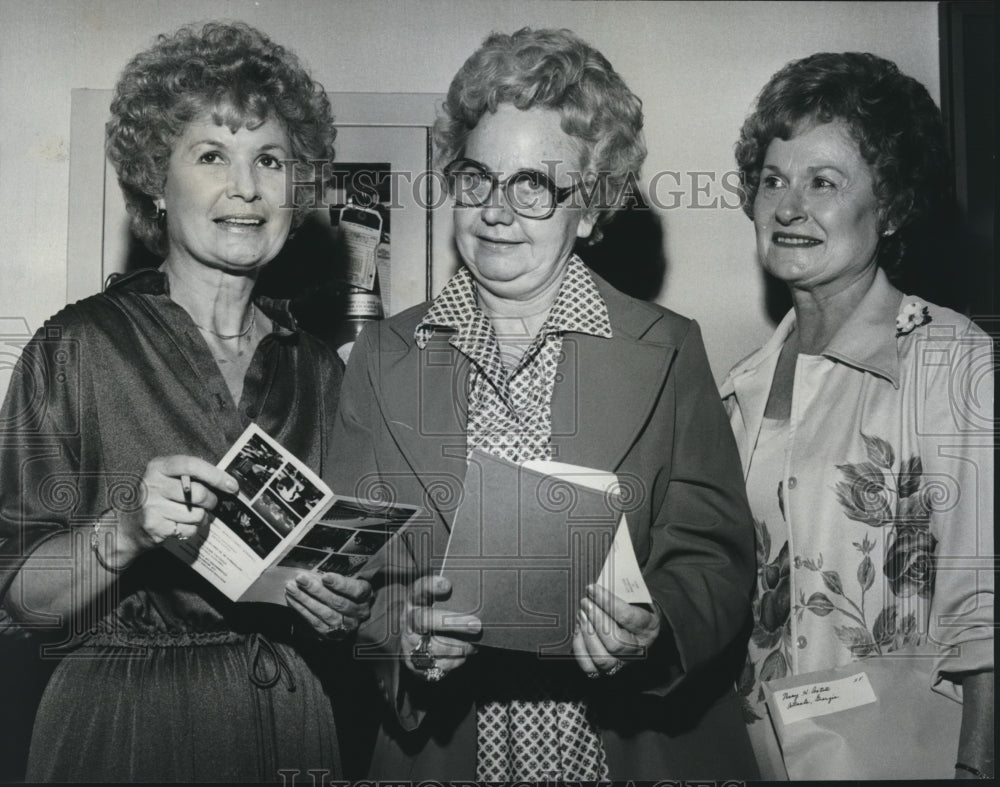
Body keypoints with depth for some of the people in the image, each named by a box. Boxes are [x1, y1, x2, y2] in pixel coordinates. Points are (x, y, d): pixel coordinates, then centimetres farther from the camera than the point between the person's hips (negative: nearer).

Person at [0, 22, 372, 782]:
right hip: (122, 725, -3)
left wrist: (350, 606, -6)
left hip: (295, 720, 4)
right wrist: (123, 532, -27)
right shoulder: (77, 348, -9)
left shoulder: (319, 369, 3)